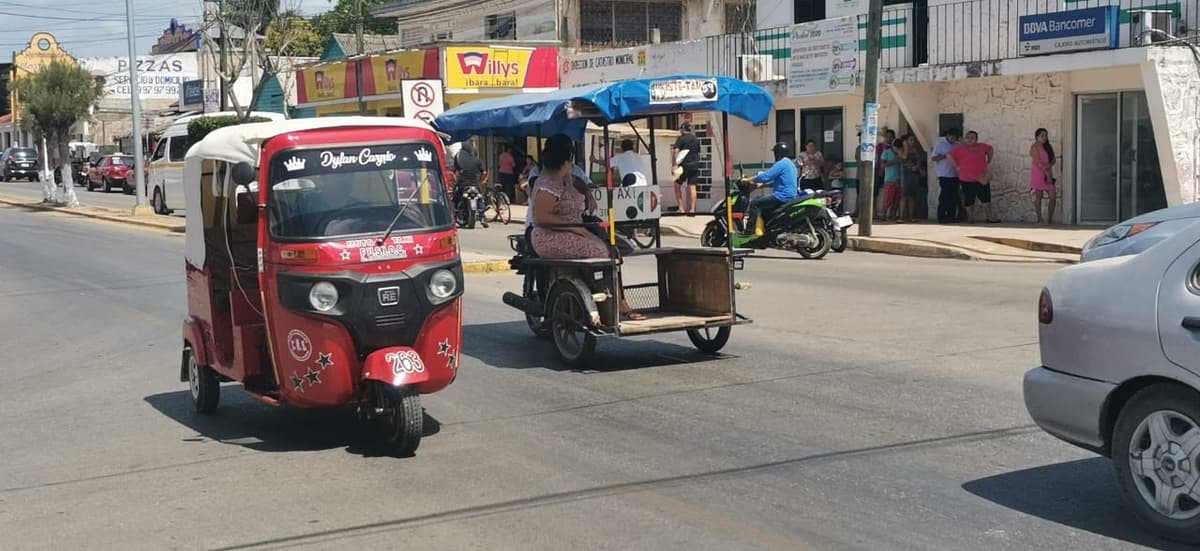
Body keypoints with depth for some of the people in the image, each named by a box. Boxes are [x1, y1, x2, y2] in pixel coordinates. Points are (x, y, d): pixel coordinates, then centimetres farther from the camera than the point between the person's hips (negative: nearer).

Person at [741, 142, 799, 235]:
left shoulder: (781, 164, -14)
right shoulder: (790, 163, 19)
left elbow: (765, 176, -19)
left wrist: (749, 180, -8)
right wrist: (763, 184, 20)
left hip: (783, 196, -11)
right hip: (790, 195, 11)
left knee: (754, 203, -10)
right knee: (763, 204, 28)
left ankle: (749, 231, -14)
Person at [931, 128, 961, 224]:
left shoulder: (957, 145, 11)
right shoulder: (940, 144, -3)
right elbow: (933, 158, -7)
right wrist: (945, 156, -21)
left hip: (955, 175, 5)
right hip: (944, 175, -5)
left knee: (953, 197, 5)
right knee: (944, 197, -6)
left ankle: (952, 216, 11)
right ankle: (941, 217, -2)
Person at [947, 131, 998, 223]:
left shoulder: (982, 147, 5)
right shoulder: (961, 149, -9)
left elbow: (990, 149, 26)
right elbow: (949, 155, -10)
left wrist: (989, 160, 17)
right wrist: (957, 166, -10)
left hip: (982, 179, 4)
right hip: (967, 180, -4)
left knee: (986, 198, 6)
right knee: (969, 201, 3)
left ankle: (989, 217, 15)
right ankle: (971, 218, 15)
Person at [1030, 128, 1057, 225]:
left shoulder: (1048, 147, 17)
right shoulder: (1035, 147, -6)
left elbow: (1053, 159, 9)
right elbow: (1038, 162, -15)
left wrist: (1049, 165, -14)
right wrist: (1047, 173, -19)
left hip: (1048, 174, 7)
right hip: (1038, 173, -7)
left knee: (1053, 196, -1)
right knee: (1038, 196, -4)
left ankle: (1049, 219, 6)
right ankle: (1039, 219, 0)